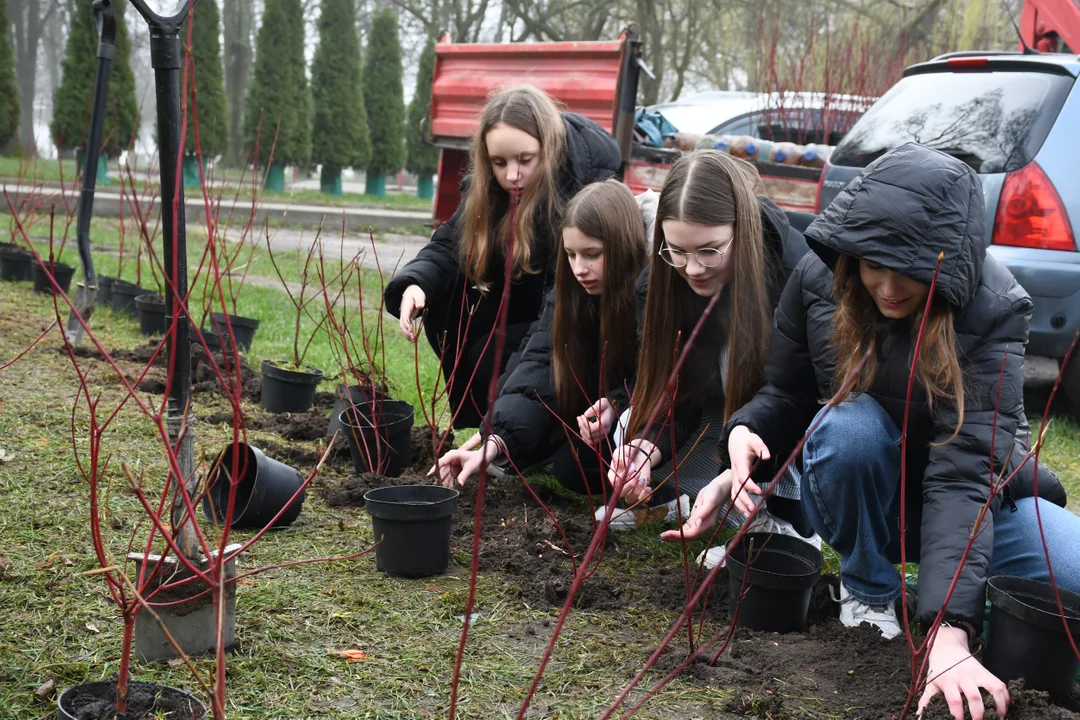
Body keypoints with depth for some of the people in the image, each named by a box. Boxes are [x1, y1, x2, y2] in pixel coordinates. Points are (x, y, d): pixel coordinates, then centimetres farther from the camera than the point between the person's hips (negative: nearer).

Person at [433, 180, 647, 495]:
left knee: (575, 464, -27)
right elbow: (539, 362, -19)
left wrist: (615, 406, -38)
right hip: (581, 405, 4)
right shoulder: (567, 292, -10)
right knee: (516, 416, -21)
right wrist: (492, 446, -31)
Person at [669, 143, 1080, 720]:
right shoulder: (819, 280, -17)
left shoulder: (995, 309, -26)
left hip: (966, 498, -1)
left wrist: (948, 631, -45)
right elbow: (785, 393, -6)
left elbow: (966, 469, -35)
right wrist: (745, 432, -32)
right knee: (850, 423, -33)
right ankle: (868, 587, -7)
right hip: (853, 493, 2)